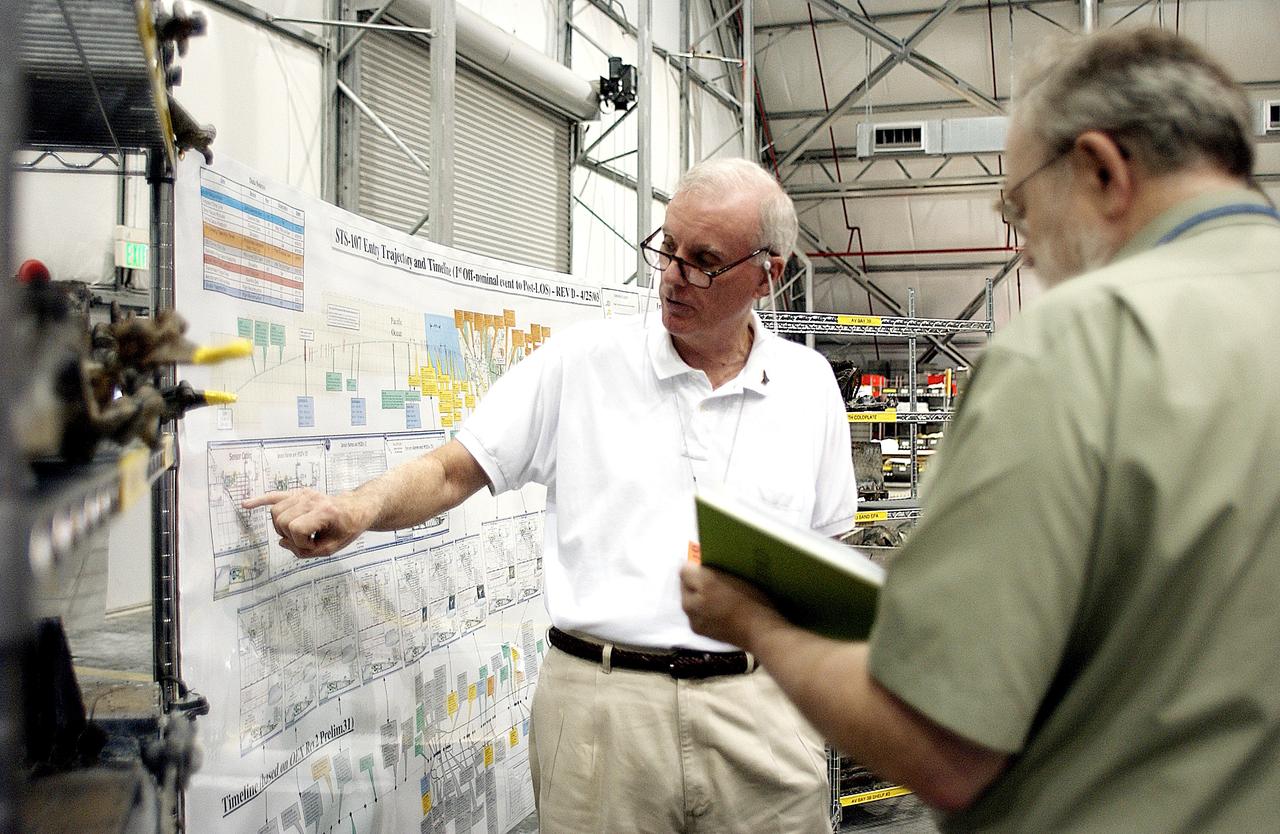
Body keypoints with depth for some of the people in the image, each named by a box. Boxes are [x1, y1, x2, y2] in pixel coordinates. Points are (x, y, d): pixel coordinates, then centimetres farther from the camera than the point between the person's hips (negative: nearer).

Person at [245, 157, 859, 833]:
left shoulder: (809, 384, 7)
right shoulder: (580, 361, 0)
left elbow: (829, 551, 14)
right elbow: (453, 472, 0)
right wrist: (358, 509, -17)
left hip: (762, 705, 2)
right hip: (602, 700, -1)